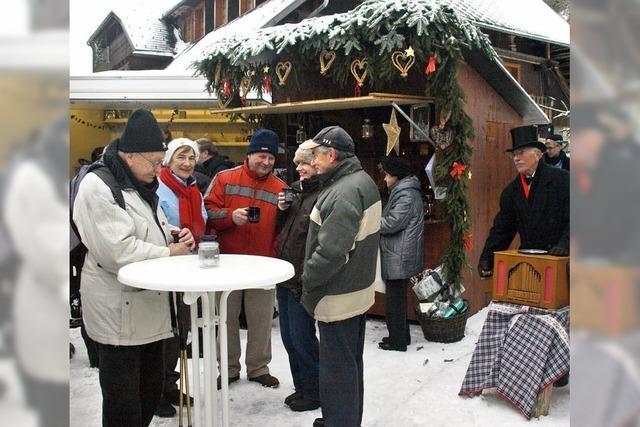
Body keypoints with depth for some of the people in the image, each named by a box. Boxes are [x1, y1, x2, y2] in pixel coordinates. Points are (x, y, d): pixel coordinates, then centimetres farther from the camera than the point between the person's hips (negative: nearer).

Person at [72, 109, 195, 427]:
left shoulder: (142, 184, 12)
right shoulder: (97, 187, -16)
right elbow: (118, 251, -24)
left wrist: (172, 233, 2)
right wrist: (169, 252, -15)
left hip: (149, 304, 9)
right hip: (117, 311, -9)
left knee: (151, 390, 17)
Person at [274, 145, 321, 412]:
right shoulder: (297, 190, 12)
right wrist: (282, 209, 1)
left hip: (303, 280, -9)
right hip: (285, 275, 9)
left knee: (302, 338, 2)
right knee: (289, 337, 17)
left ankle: (314, 393, 21)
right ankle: (301, 387, 33)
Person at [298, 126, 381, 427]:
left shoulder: (346, 191, -23)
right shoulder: (361, 180, 10)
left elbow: (331, 250, -28)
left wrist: (308, 280, -14)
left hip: (338, 297, -11)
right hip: (357, 289, 11)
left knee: (337, 368, 2)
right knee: (350, 363, 22)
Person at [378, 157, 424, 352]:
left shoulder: (406, 195, -17)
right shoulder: (403, 192, 16)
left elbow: (393, 223, -22)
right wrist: (376, 222, 3)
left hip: (398, 257, -11)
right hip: (398, 256, 11)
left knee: (394, 299, -2)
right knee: (397, 297, 18)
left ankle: (397, 341, 8)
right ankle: (402, 336, 30)